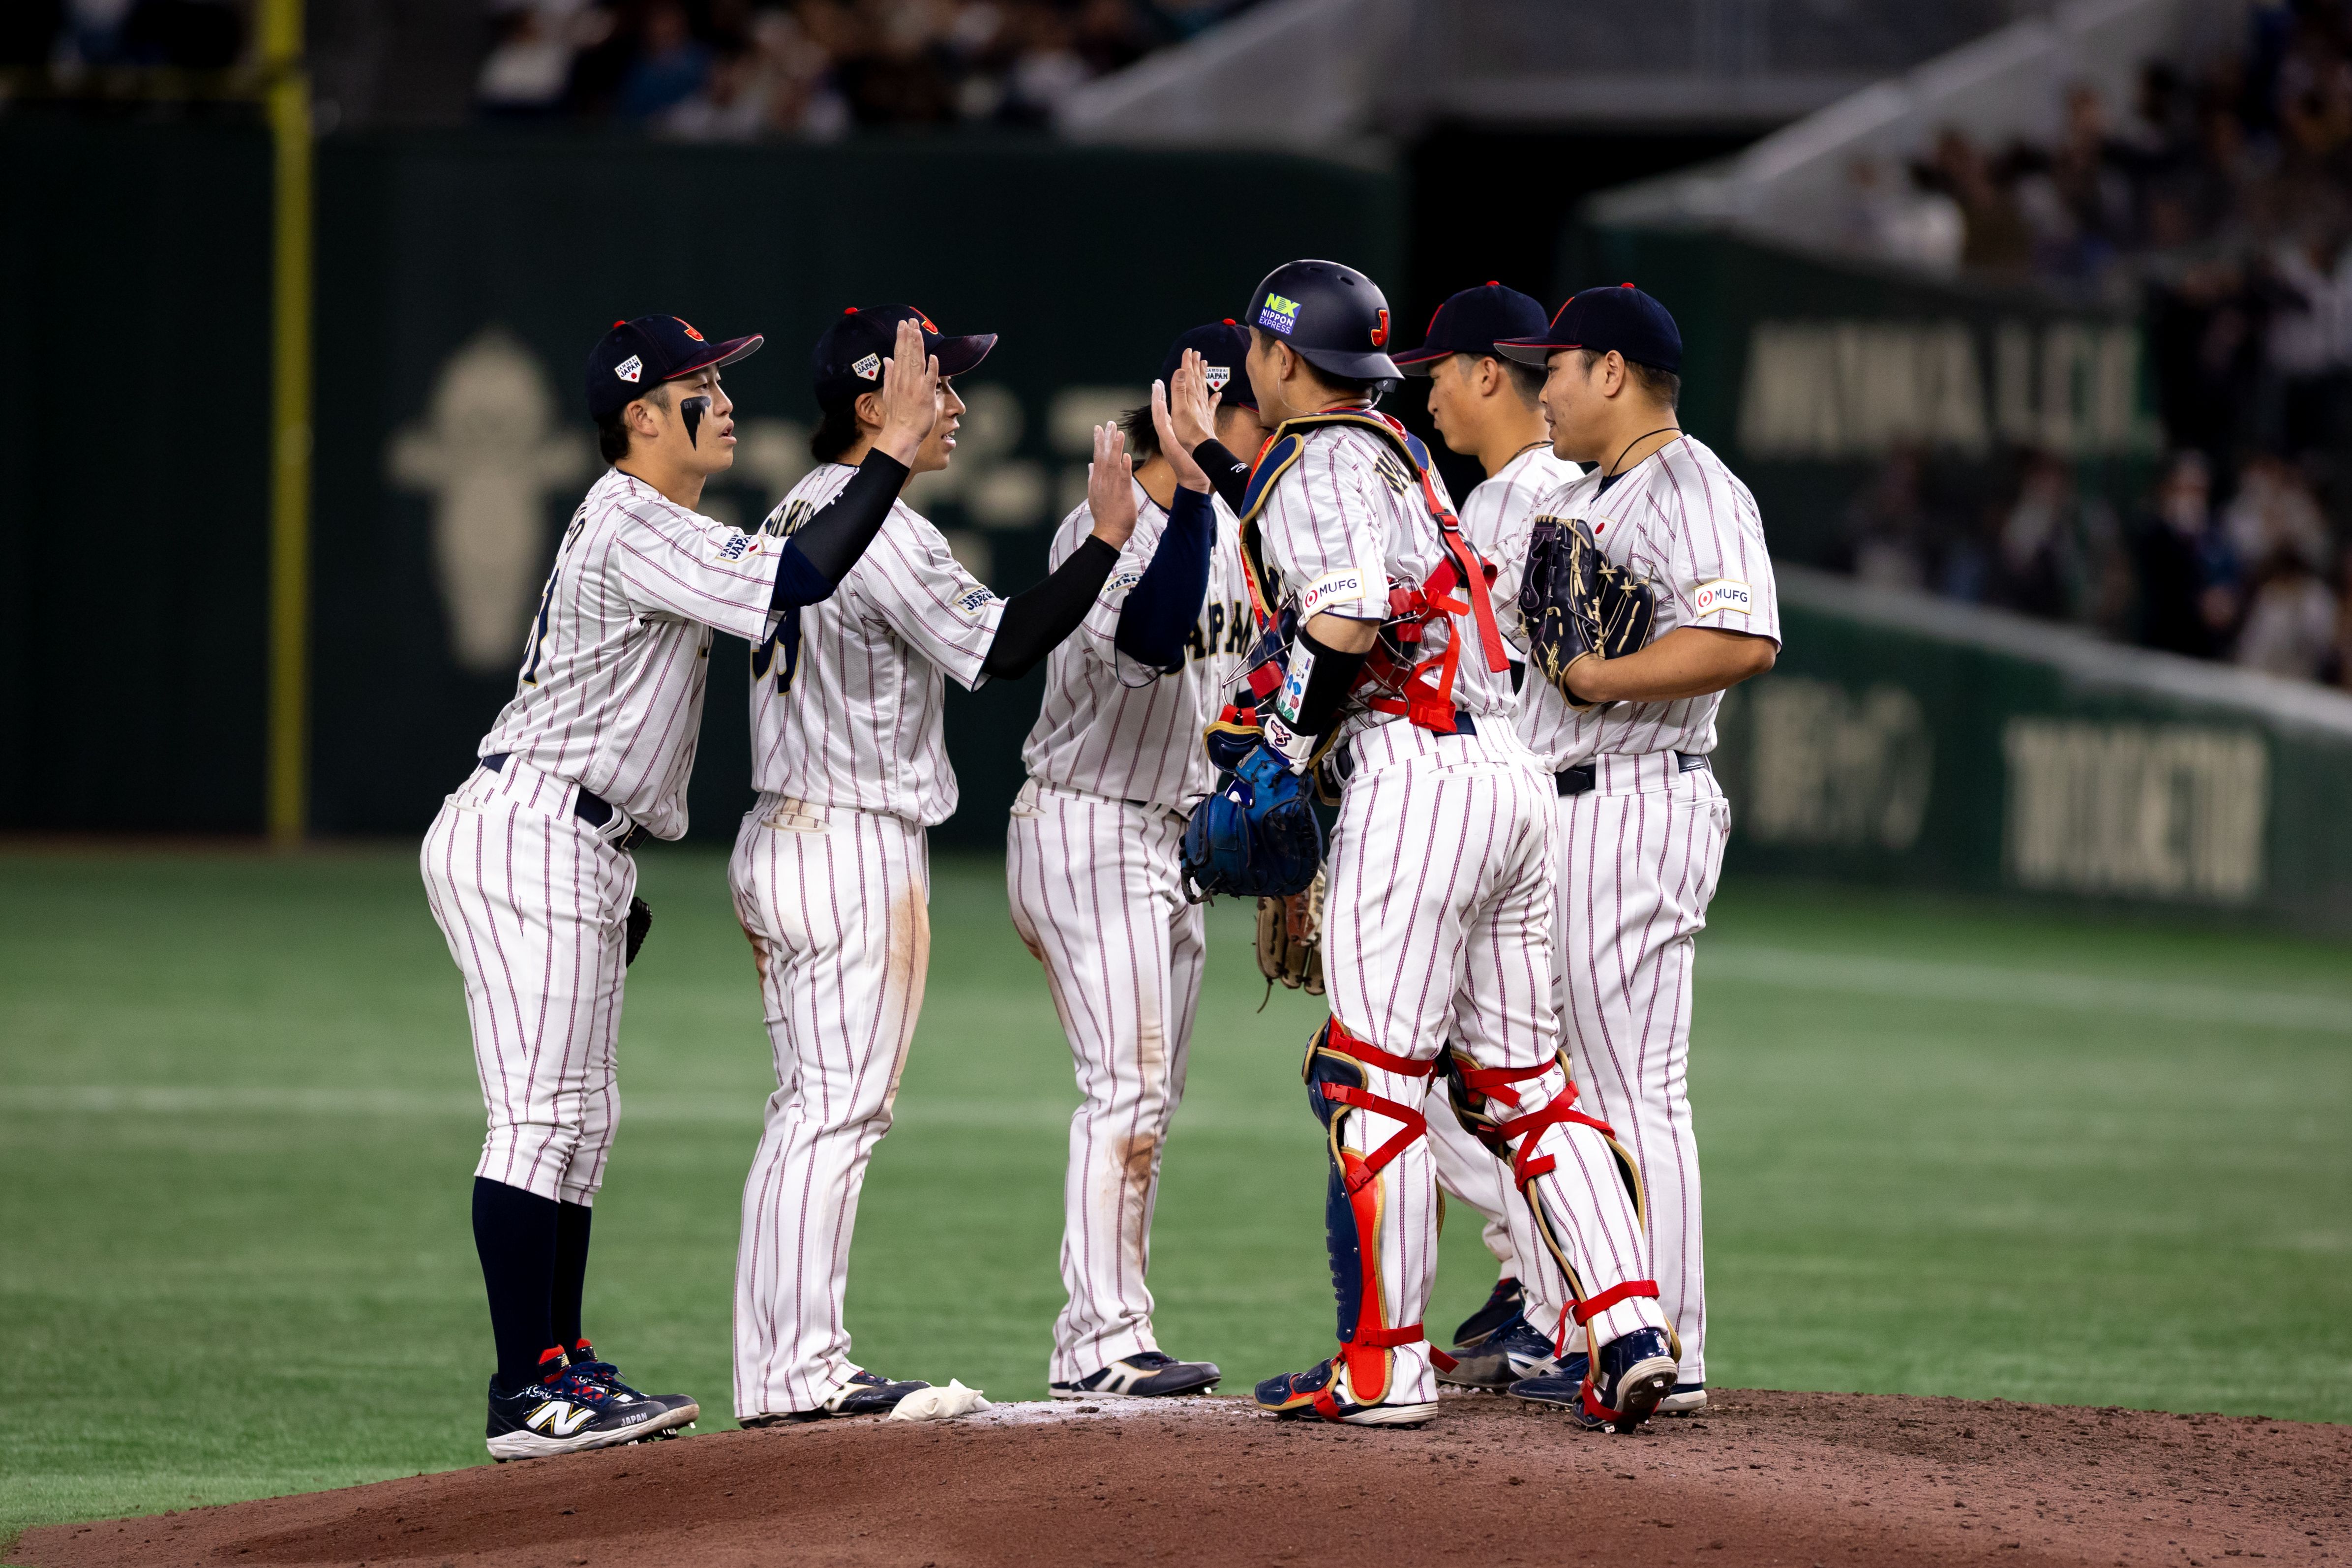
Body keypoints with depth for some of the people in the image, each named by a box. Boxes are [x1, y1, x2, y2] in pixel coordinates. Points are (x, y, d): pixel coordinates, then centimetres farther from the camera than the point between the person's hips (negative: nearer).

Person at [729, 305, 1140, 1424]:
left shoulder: (793, 519, 15)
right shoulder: (878, 529, -15)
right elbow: (998, 648, -21)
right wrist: (1108, 540, -18)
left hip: (776, 833, 10)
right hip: (857, 846, -10)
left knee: (810, 1107, 11)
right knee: (842, 1107, -8)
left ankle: (782, 1368, 11)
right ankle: (801, 1373, -9)